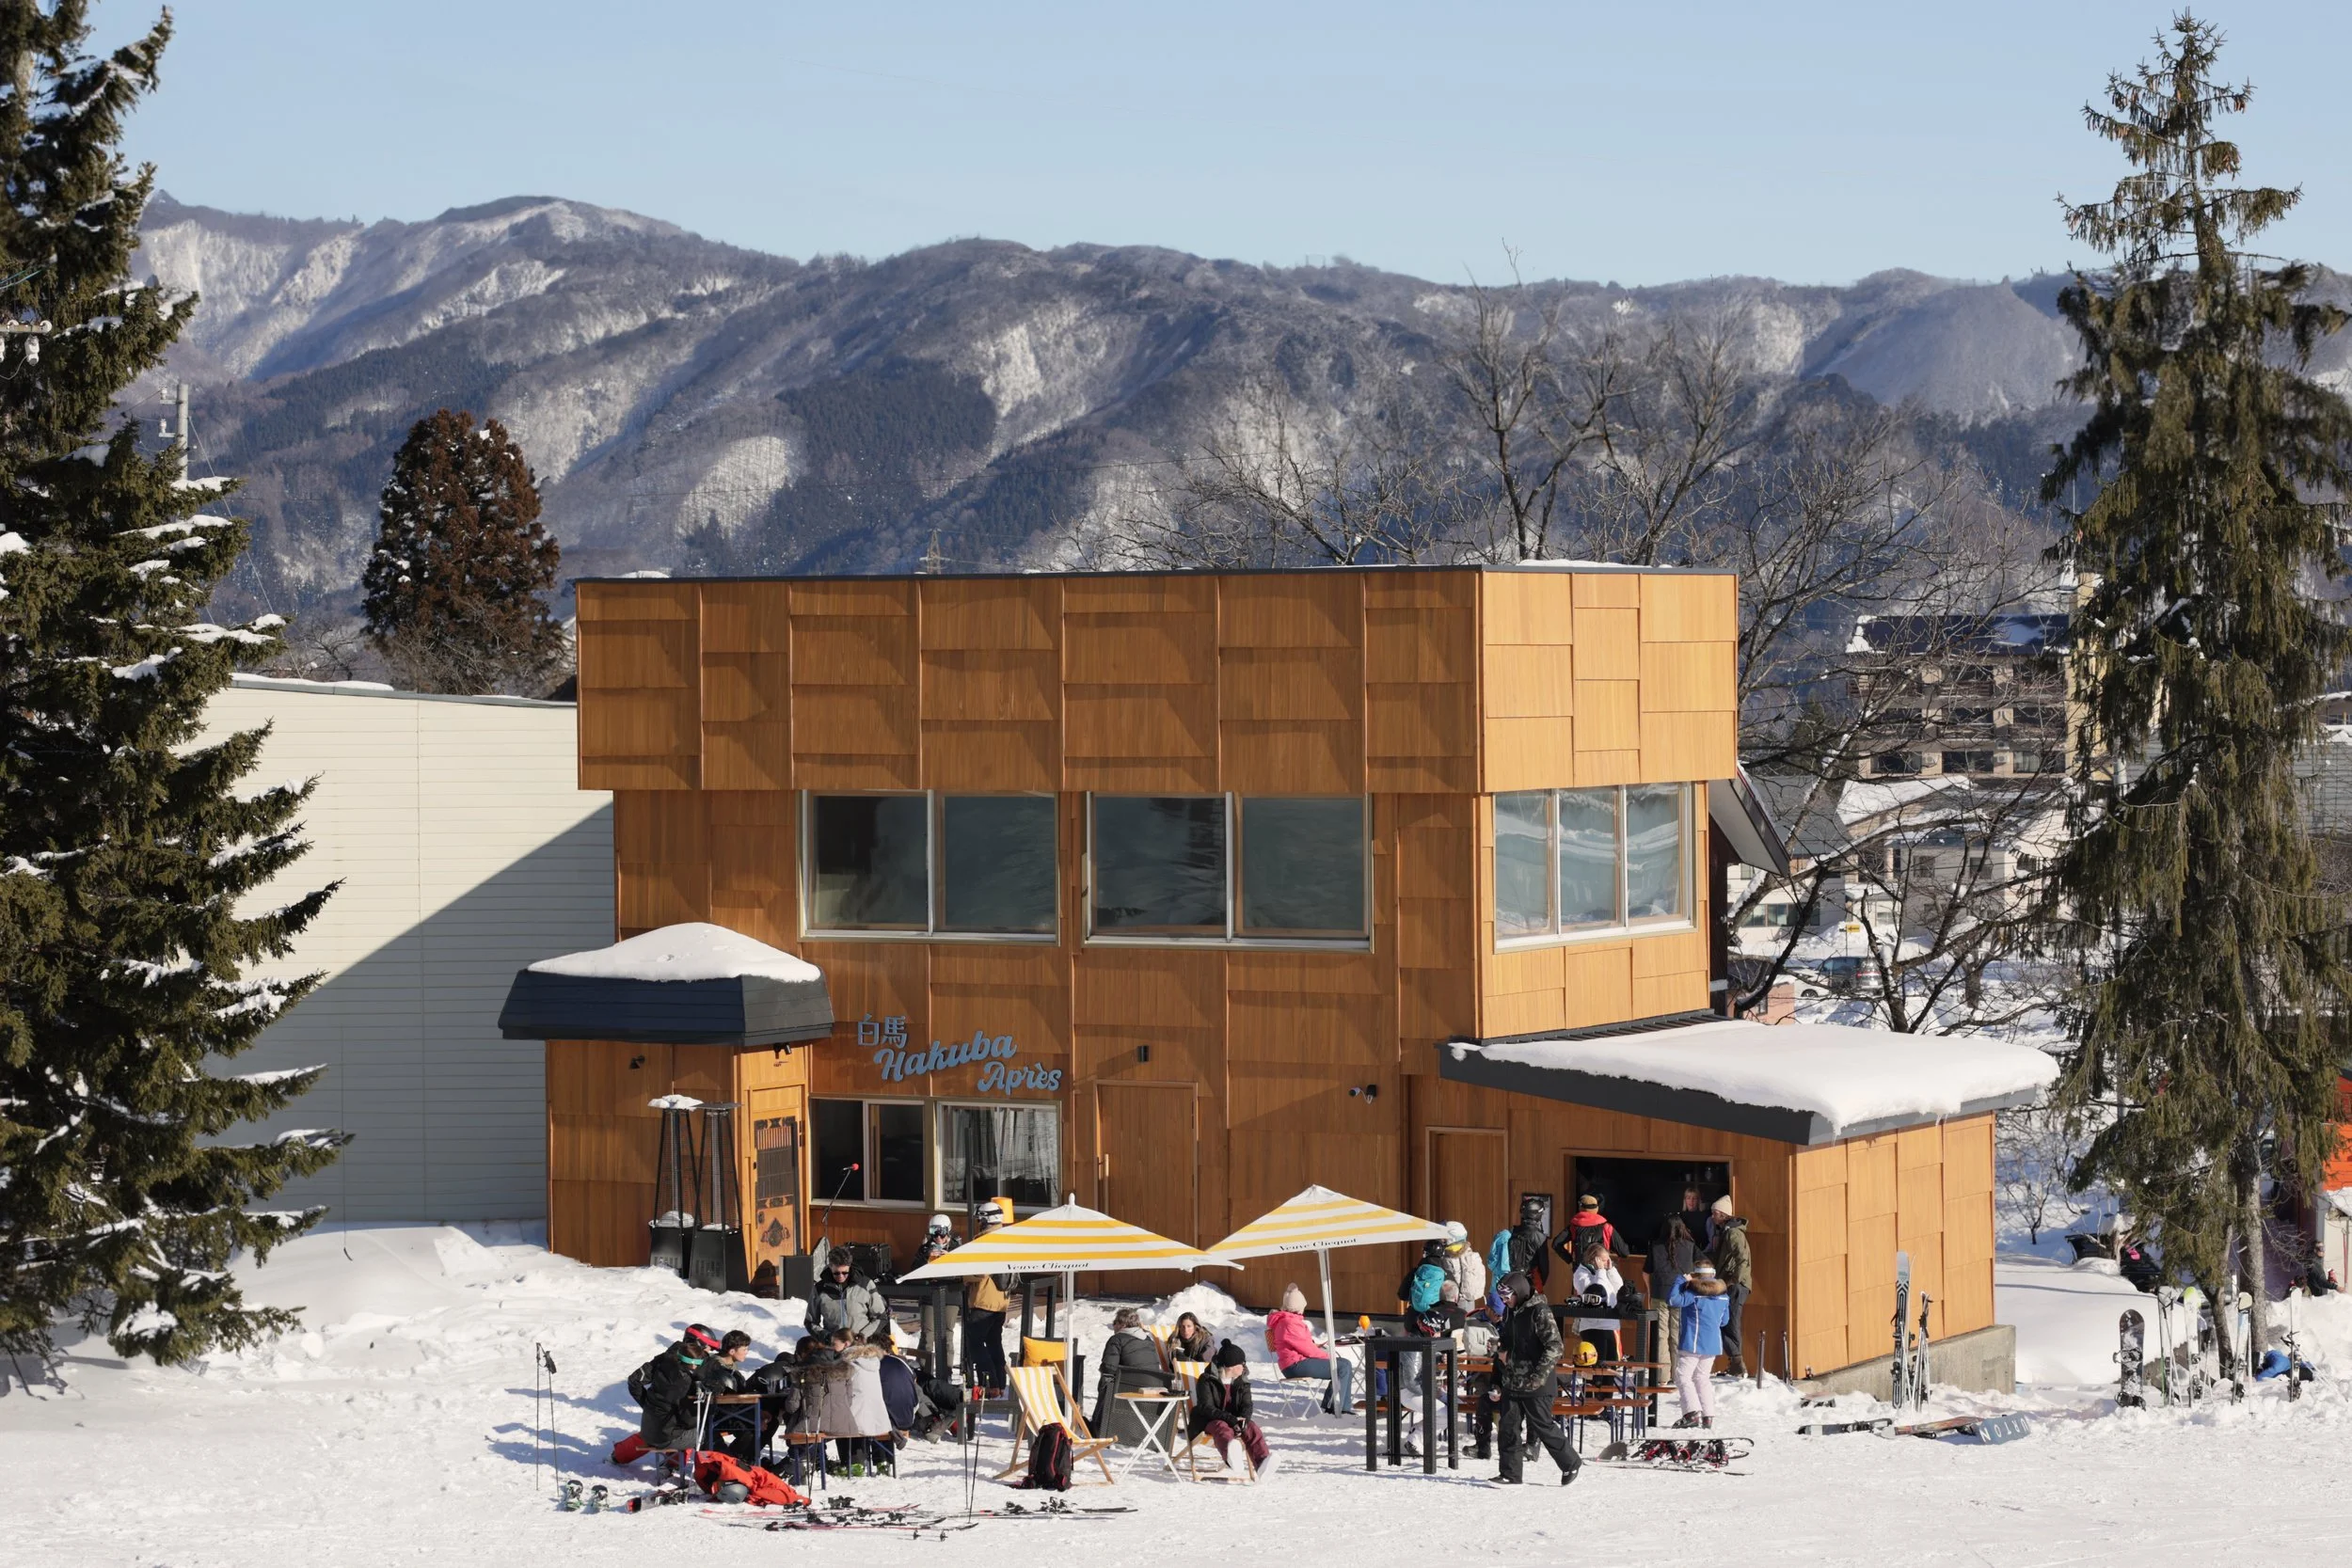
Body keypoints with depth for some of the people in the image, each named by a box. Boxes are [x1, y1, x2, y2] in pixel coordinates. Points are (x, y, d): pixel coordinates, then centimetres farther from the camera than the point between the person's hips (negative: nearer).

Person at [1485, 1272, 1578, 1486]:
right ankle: (1510, 1474, 9)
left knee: (1543, 1426, 0)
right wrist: (1496, 1384, 17)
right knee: (1507, 1426, 3)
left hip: (1535, 1386, -8)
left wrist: (1538, 1376, -22)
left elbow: (1555, 1347, -18)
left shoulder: (1540, 1312, -14)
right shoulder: (1511, 1313, 12)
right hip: (1511, 1384, 8)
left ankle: (1571, 1464, 17)